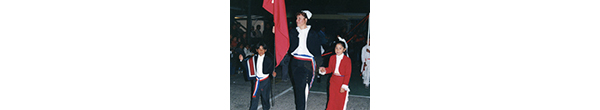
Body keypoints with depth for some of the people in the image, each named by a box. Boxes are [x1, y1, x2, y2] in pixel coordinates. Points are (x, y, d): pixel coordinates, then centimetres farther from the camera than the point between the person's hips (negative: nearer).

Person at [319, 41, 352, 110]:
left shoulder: (347, 60, -14)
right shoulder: (332, 58, 1)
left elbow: (348, 74, -12)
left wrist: (344, 86, -16)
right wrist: (324, 70, -11)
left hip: (342, 82, -4)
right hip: (333, 81, 4)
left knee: (341, 101, 5)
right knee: (332, 99, 11)